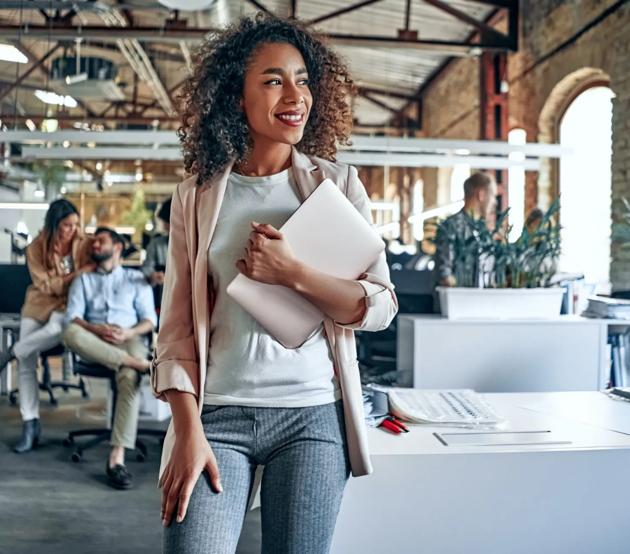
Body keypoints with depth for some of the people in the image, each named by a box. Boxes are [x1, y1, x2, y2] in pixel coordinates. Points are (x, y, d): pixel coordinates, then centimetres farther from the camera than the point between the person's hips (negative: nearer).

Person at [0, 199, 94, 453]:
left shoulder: (85, 243, -4)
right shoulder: (36, 248, -5)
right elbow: (46, 285, -8)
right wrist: (76, 275, -18)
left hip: (69, 303, -1)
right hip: (39, 303, 1)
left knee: (57, 329, -39)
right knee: (27, 365, -9)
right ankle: (30, 424, 1)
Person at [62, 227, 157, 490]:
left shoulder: (136, 278, 21)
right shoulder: (83, 280, 24)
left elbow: (149, 320, 9)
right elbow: (72, 317, 7)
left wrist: (128, 333, -13)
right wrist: (97, 329, -15)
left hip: (129, 340, -1)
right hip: (93, 343, 2)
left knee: (129, 379, -36)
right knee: (71, 333, -36)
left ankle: (117, 458, -39)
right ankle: (141, 364, -39)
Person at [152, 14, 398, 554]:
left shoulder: (337, 183, 3)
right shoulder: (196, 196, 4)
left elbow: (381, 306, 0)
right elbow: (177, 326, 2)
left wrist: (293, 274, -14)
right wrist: (188, 432, -8)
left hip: (313, 414, 1)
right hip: (217, 413, 0)